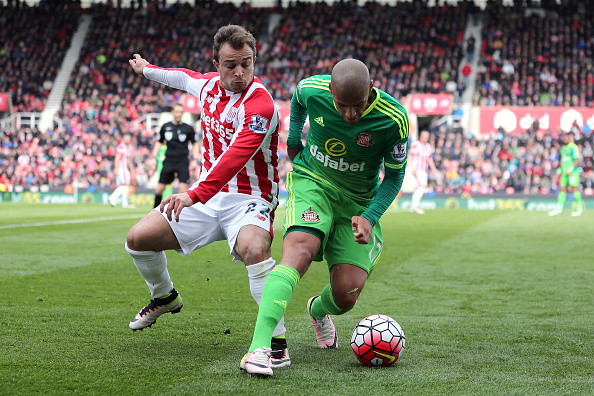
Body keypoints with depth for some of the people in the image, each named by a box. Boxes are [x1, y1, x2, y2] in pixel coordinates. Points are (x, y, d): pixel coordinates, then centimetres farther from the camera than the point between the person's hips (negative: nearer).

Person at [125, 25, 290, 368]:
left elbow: (235, 158, -37)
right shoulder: (210, 85, 2)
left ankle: (276, 340, -29)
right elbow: (186, 78, 28)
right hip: (208, 195, 7)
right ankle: (165, 297, 32)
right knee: (138, 239, 1)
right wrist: (147, 69, 44)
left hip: (249, 201, -7)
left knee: (254, 249, -39)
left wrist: (195, 194, -48)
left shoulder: (259, 104, -23)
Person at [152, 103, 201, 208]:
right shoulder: (165, 127, 7)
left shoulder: (188, 129, 0)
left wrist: (195, 160, -2)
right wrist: (153, 157, 8)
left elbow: (195, 144, 9)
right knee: (160, 189, 3)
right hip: (169, 161, 2)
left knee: (182, 188, -15)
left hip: (182, 161, -2)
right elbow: (159, 143, 17)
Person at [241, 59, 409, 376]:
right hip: (312, 182, -1)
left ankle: (317, 310, 34)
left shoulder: (394, 119, -24)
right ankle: (259, 348, -42)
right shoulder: (312, 90, -20)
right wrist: (293, 140, 10)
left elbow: (394, 174, -10)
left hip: (359, 201, 1)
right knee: (300, 249, -31)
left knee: (347, 294, -7)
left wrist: (370, 218, -22)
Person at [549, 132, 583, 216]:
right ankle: (559, 209, 3)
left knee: (575, 189, -9)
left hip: (573, 172, -7)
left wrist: (571, 169, -20)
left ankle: (579, 209, -2)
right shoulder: (563, 148, 17)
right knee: (562, 189, 4)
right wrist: (559, 170, 20)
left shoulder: (573, 147, -8)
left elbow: (577, 160, -13)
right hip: (564, 172, 7)